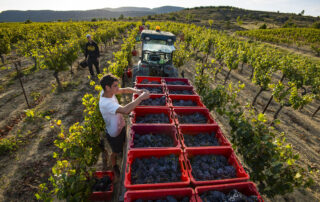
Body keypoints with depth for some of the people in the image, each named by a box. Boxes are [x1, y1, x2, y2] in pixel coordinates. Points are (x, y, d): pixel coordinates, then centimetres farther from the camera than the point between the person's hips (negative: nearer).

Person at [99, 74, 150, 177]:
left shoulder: (106, 92, -15)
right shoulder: (106, 103, -42)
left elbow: (125, 90, -5)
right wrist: (141, 98, -46)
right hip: (114, 134, -6)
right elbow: (125, 110, -54)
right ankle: (114, 166, 53)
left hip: (120, 126, 6)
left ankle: (121, 151, 65)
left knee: (123, 143, 34)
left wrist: (137, 91, -23)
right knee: (115, 152, 23)